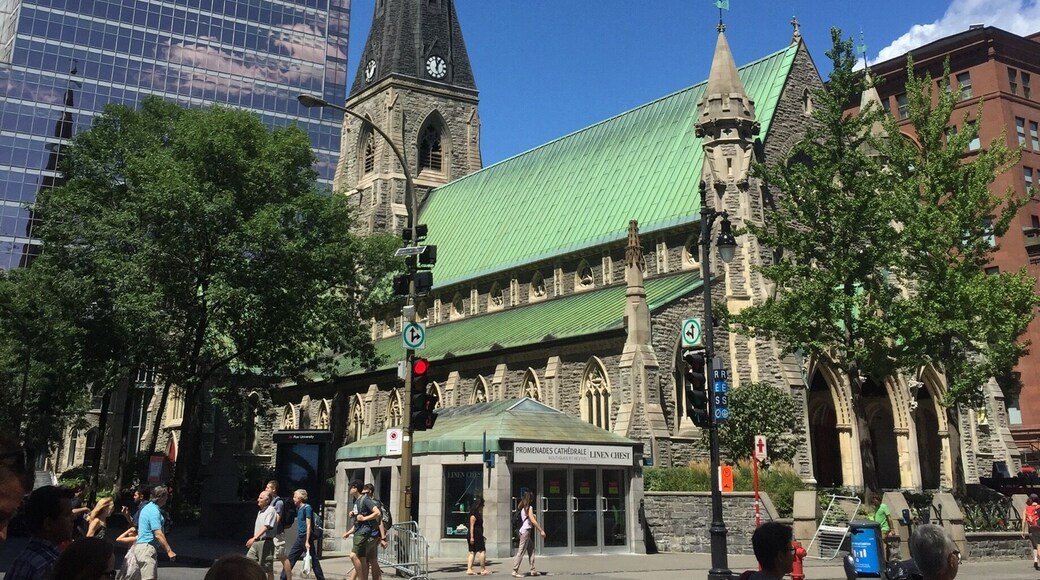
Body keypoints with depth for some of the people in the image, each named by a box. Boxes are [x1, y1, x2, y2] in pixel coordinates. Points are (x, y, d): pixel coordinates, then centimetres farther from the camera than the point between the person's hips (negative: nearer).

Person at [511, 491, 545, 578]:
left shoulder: (522, 507, 12)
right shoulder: (529, 507, -11)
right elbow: (533, 521, -16)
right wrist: (541, 530, -13)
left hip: (523, 531, 9)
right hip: (526, 531, -9)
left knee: (531, 550, 14)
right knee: (521, 551, -8)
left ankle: (533, 570, 16)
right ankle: (515, 571, -8)